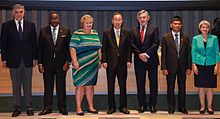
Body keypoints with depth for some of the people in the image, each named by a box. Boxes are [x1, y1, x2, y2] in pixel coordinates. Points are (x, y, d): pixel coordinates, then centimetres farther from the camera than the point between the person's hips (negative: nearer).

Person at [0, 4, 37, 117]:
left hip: (27, 60, 1)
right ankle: (17, 108, 14)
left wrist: (34, 58, 2)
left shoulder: (31, 25, 7)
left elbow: (34, 42, 7)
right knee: (16, 86, 6)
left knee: (28, 85, 6)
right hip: (13, 60, -1)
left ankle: (29, 108, 13)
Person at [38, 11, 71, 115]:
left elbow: (68, 47, 4)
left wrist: (67, 62, -5)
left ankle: (62, 107, 13)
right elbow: (40, 48, 4)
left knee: (61, 86, 5)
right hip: (47, 63, 1)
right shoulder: (43, 31, 5)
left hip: (61, 63, 0)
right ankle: (47, 107, 13)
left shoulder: (65, 31, 5)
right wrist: (40, 63, -2)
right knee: (48, 86, 5)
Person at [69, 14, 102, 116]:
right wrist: (74, 62, -17)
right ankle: (78, 108, 4)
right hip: (81, 65, -5)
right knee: (80, 86, -2)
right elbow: (72, 48, -10)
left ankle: (91, 107, 18)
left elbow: (99, 48, 18)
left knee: (90, 86, 11)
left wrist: (100, 60, 12)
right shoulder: (77, 34, -4)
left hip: (93, 65, 5)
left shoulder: (95, 33, 13)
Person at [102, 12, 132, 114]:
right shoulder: (106, 33, 3)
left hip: (122, 63, 1)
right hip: (111, 63, -1)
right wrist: (104, 61, -6)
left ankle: (123, 107, 15)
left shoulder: (126, 33, 7)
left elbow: (128, 48, 7)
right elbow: (104, 48, 1)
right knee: (110, 86, 5)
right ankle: (111, 107, 14)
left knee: (123, 86, 6)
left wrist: (129, 60, -2)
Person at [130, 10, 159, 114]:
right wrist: (139, 54, -11)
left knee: (153, 83, 3)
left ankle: (152, 105, 13)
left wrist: (146, 54, -14)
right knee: (140, 84, 5)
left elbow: (156, 43, -6)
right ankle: (142, 105, 14)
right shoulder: (133, 31, 10)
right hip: (139, 60, 2)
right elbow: (132, 45, 3)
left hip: (152, 59, -2)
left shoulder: (154, 29, 3)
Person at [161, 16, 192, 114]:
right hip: (171, 66, -1)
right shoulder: (166, 37, 0)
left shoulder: (185, 38, 5)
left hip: (182, 66, 2)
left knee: (182, 87, 8)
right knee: (170, 88, 6)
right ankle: (171, 107, 16)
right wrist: (163, 67, -8)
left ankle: (182, 107, 18)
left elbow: (188, 53, 5)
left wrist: (189, 67, 0)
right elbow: (163, 53, -2)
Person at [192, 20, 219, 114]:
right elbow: (193, 52, 4)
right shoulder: (195, 39, 3)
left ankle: (209, 107, 13)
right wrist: (194, 65, -4)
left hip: (211, 65, 0)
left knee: (210, 87, 3)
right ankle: (202, 106, 14)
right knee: (201, 87, 4)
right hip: (199, 65, 0)